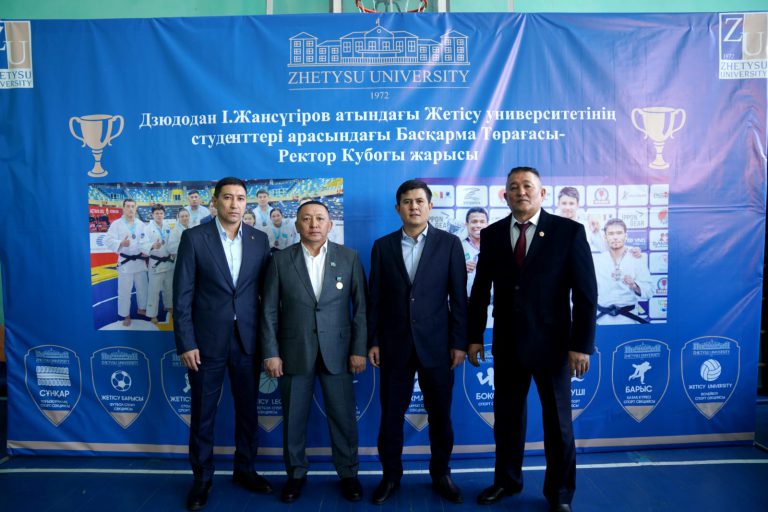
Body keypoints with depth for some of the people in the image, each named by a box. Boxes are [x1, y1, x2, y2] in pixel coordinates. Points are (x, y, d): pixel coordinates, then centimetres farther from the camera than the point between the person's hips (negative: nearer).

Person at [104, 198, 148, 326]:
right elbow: (108, 241, -13)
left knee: (142, 287, 15)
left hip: (140, 260, 4)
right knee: (124, 290, 2)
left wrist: (147, 251, -6)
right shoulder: (116, 224, -7)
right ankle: (126, 315, 16)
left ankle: (141, 308, 36)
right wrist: (121, 244, -30)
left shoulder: (141, 224, 4)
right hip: (125, 261, -3)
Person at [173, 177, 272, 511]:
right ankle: (202, 478, 29)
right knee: (203, 414, 11)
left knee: (248, 410, 14)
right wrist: (186, 343, -10)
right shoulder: (194, 237, -4)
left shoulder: (259, 240, 4)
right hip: (207, 341, -2)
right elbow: (182, 295, -6)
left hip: (248, 340, 3)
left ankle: (245, 470, 33)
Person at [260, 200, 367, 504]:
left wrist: (359, 349, -4)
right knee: (293, 419, 11)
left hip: (337, 352, 0)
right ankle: (296, 474, 31)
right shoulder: (281, 260, 1)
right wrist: (270, 353, -5)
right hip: (294, 352, 1)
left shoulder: (349, 257, 1)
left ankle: (348, 474, 28)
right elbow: (269, 311, 1)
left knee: (343, 417, 8)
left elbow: (361, 307, 0)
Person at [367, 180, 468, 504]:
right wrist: (372, 341, 1)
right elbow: (375, 298, 4)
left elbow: (458, 297, -1)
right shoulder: (382, 246, 5)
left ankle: (441, 475, 30)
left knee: (440, 415, 11)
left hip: (436, 344, -1)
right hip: (394, 345, 1)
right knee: (391, 414, 10)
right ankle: (390, 475, 28)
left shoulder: (449, 243, 0)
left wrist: (459, 342, -5)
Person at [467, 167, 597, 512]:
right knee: (506, 416, 15)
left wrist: (581, 344, -12)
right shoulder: (492, 234, 2)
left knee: (558, 421, 12)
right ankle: (507, 481, 36)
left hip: (551, 344, -3)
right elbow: (480, 290, 6)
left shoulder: (569, 231, -7)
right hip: (507, 344, 3)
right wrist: (474, 336, 5)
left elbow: (586, 293, -8)